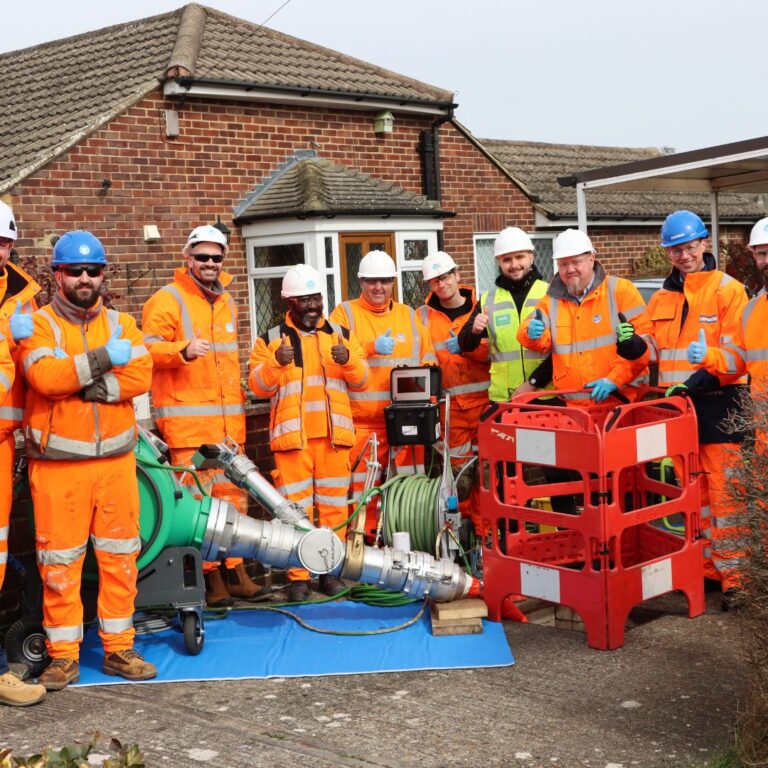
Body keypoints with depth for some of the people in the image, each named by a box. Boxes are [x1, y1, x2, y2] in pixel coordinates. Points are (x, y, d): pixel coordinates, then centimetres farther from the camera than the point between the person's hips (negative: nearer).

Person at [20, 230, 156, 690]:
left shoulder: (121, 323, 11)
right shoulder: (39, 324, 1)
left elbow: (141, 375, -5)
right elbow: (44, 377, -17)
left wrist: (87, 386, -15)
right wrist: (103, 359, -16)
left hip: (116, 458, 3)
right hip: (58, 463, -3)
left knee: (120, 554, 8)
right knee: (60, 559, 0)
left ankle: (119, 648, 19)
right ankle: (64, 656, 12)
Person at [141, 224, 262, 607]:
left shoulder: (226, 302, 21)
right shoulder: (168, 299, -3)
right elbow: (148, 347, -12)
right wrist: (183, 350, -29)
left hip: (228, 420, 7)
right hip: (187, 419, -7)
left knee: (233, 495, 8)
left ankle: (234, 570, 16)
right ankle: (211, 576, 0)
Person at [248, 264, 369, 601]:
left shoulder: (340, 334, 14)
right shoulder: (271, 339, 9)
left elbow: (361, 380, 9)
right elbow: (259, 385, 0)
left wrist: (348, 360, -11)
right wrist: (276, 363, -18)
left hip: (334, 435, 2)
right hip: (292, 436, -2)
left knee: (333, 506, 6)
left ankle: (331, 571, 16)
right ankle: (298, 576, 6)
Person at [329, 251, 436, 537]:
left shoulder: (408, 315, 18)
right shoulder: (345, 313, 7)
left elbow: (429, 359, 19)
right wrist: (370, 348, -18)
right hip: (362, 422, -3)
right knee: (363, 490, -7)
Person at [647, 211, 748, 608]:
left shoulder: (728, 290, -4)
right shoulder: (661, 297, 13)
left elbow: (739, 354, -12)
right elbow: (653, 352, 16)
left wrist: (709, 356, -30)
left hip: (718, 403, -6)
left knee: (724, 493, -5)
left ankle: (733, 572, 1)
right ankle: (707, 566, 23)